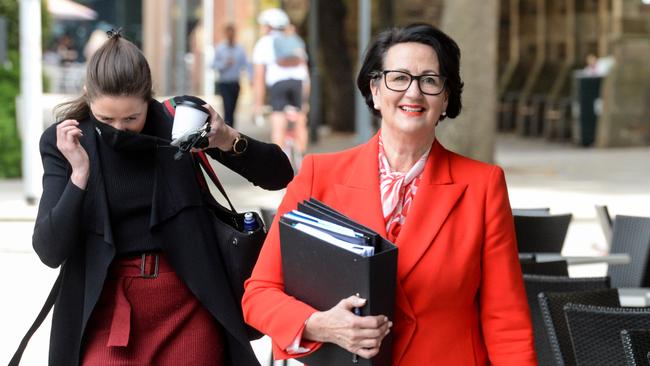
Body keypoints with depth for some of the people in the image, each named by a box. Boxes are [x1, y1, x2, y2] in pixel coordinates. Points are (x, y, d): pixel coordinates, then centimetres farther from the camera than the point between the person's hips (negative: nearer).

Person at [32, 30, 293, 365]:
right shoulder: (64, 140, -4)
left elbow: (278, 176, -4)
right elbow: (50, 252, -10)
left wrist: (228, 140, -22)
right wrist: (79, 173, -21)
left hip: (189, 303, 0)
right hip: (109, 308, 0)